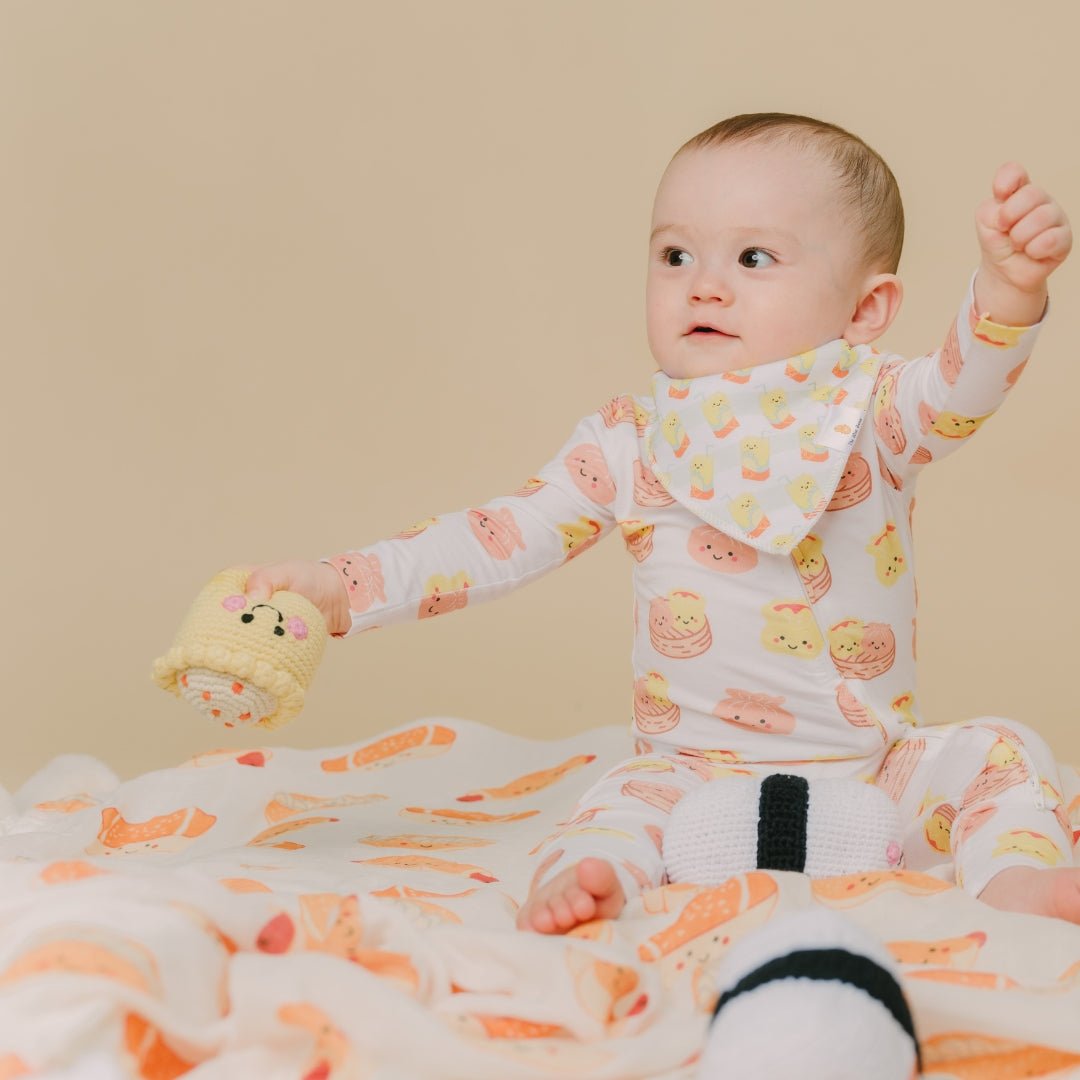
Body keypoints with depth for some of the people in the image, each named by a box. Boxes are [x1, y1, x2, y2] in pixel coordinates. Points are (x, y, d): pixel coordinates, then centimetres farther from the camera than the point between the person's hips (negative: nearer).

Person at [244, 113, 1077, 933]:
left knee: (996, 754, -18)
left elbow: (966, 385, -20)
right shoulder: (632, 443, 2)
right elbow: (499, 541, -1)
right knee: (632, 800, -29)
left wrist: (1009, 286, -43)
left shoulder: (870, 414, 0)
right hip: (703, 771, -1)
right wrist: (339, 591, -12)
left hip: (877, 772, 2)